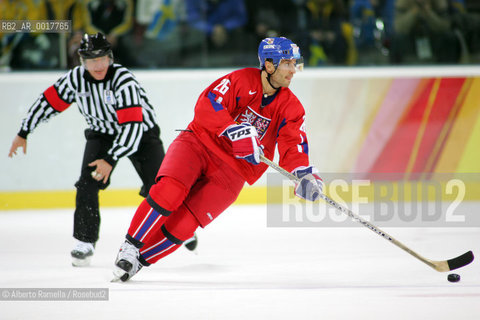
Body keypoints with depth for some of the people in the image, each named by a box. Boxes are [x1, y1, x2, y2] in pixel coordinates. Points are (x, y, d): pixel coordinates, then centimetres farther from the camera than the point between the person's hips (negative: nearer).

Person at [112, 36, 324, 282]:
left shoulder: (291, 108, 1)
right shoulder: (242, 80, -10)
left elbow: (293, 148, -8)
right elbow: (207, 105, -21)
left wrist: (304, 175, -28)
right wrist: (237, 132, -33)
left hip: (232, 172, 2)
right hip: (199, 144, -2)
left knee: (183, 225, -14)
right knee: (169, 191, -28)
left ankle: (138, 261, 1)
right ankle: (131, 246, -12)